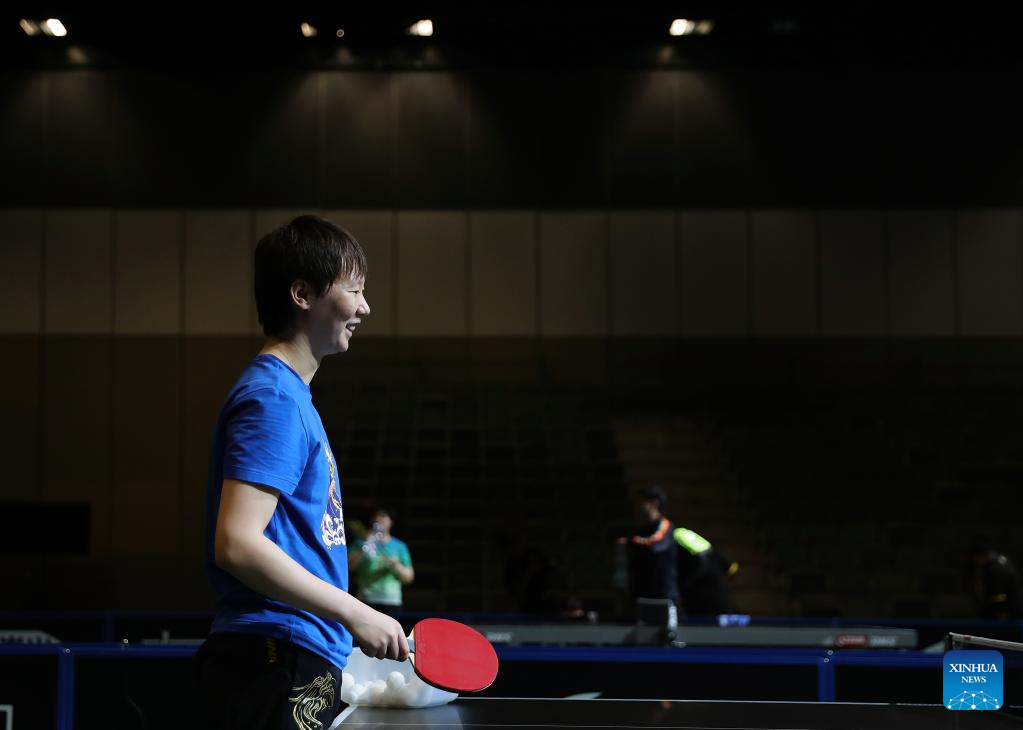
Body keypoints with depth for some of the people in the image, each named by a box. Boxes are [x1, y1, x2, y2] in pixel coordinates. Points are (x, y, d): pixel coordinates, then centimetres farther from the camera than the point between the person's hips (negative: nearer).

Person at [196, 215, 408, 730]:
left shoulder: (289, 396, 18)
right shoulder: (273, 398, -13)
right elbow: (237, 543, -23)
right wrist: (354, 615, -19)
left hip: (303, 663, 10)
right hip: (279, 666, -10)